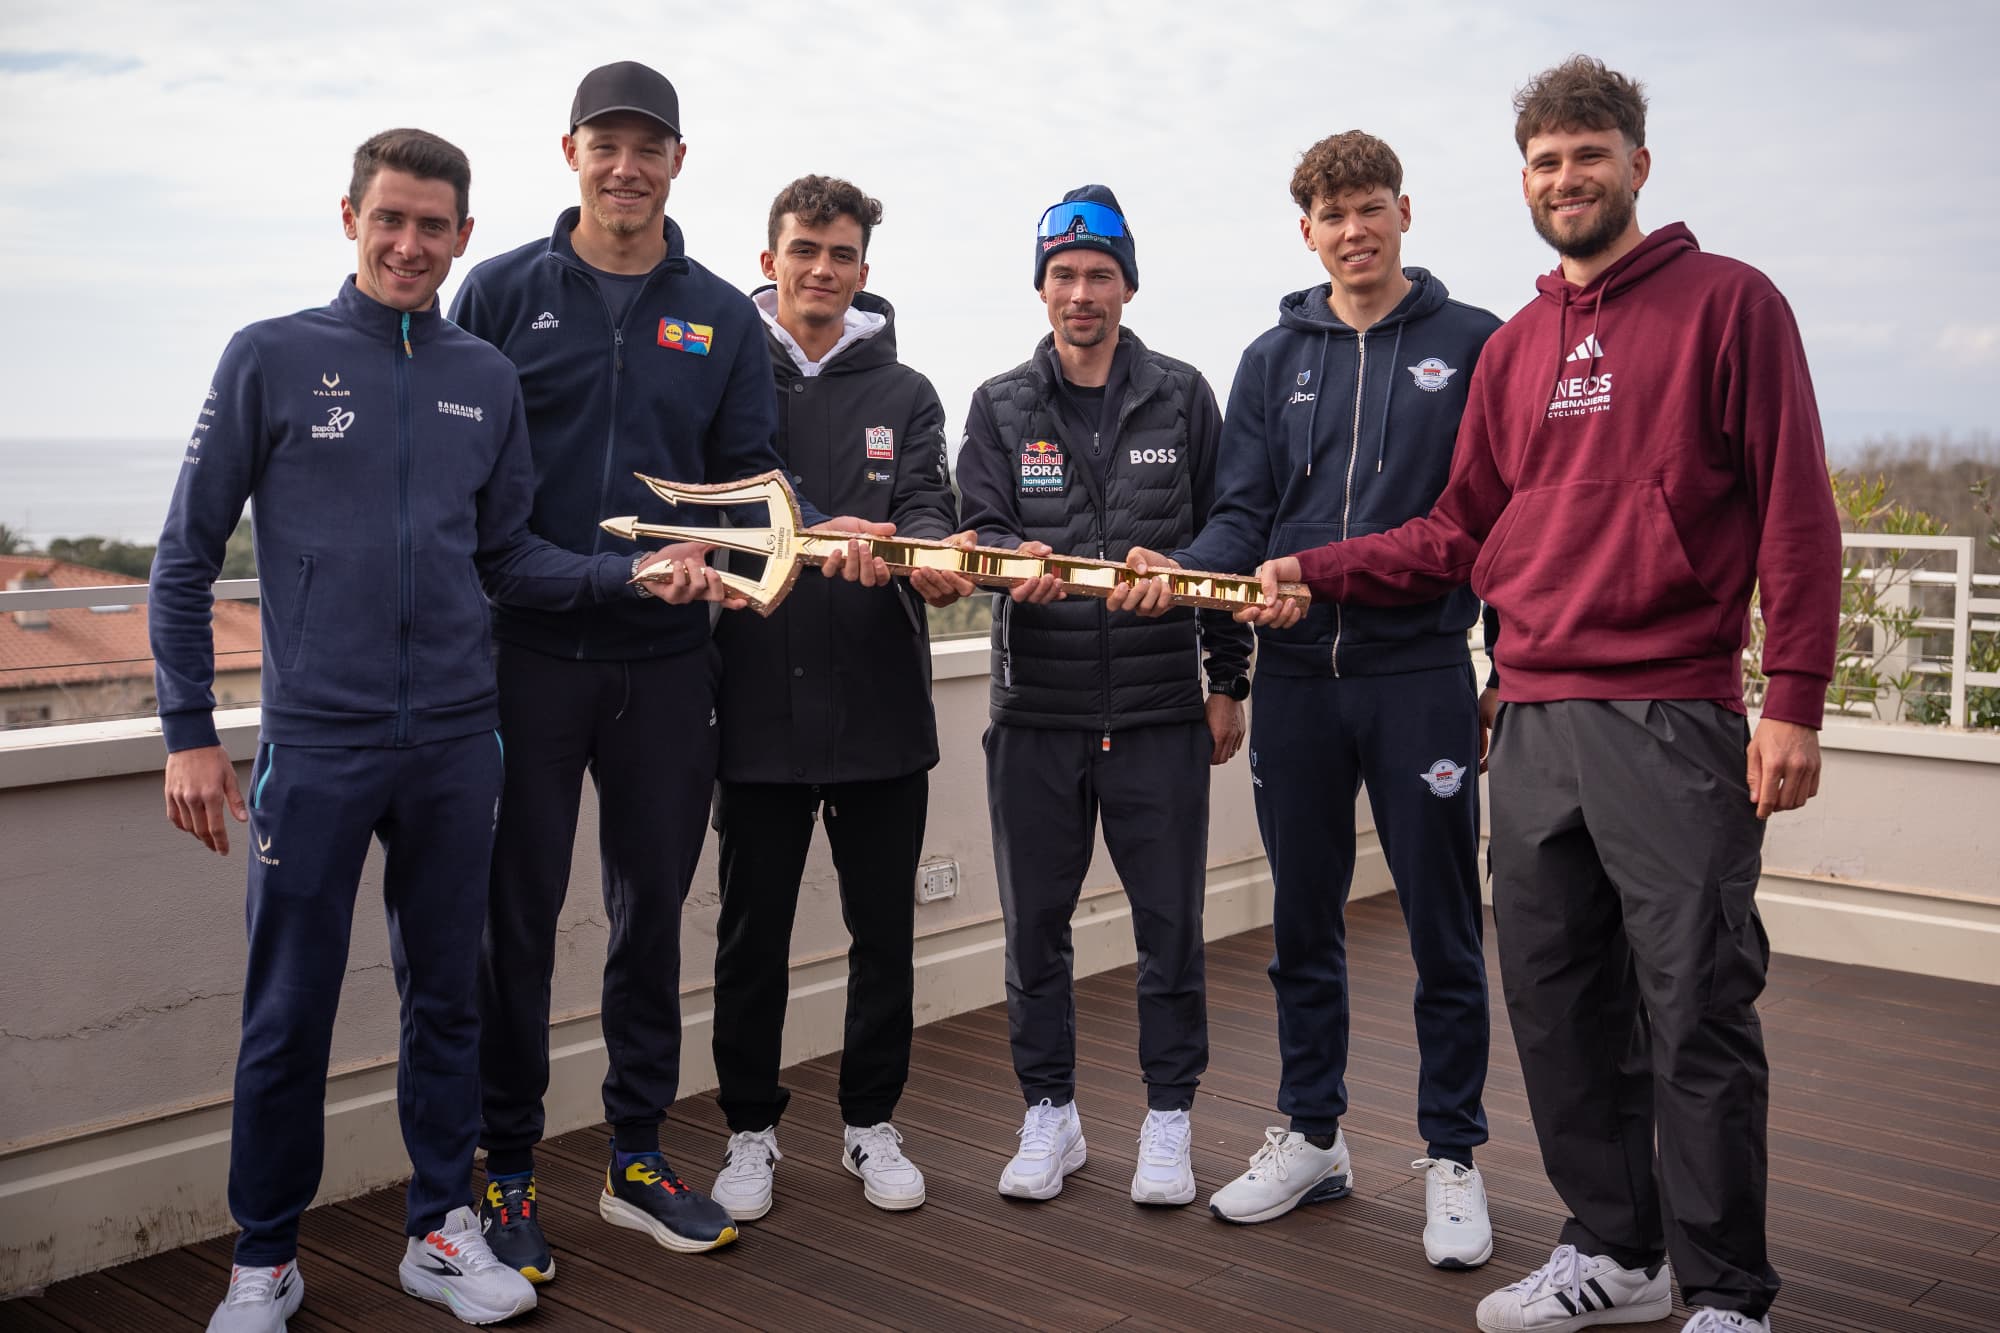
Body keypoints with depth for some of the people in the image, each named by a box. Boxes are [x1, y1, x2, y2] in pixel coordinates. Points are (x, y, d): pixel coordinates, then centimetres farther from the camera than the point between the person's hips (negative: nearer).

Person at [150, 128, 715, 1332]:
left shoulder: (487, 379, 9)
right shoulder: (273, 359, 0)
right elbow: (189, 557, 0)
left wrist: (633, 574, -3)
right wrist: (190, 732, -5)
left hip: (458, 738, 3)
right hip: (317, 743, -3)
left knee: (448, 998, 11)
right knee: (289, 1016, 4)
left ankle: (443, 1230, 26)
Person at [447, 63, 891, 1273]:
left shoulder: (723, 317, 10)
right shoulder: (505, 291, 3)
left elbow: (748, 475, 8)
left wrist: (821, 532, -11)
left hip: (666, 661, 3)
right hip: (528, 653, -2)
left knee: (654, 910, 10)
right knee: (518, 917, 3)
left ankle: (639, 1159, 25)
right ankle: (507, 1174, 17)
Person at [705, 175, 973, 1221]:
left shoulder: (904, 395, 11)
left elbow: (925, 504, -3)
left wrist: (926, 556, -27)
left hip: (881, 704, 2)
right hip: (760, 707, -1)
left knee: (884, 928, 9)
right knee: (753, 932, 7)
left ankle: (873, 1121, 26)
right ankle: (750, 1128, 24)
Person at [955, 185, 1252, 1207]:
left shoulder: (1182, 398, 6)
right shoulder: (1000, 407, 8)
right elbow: (981, 528, 0)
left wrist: (1228, 679, 5)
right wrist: (1014, 559, -25)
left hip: (1160, 710, -1)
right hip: (1037, 711, 1)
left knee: (1169, 923, 4)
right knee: (1035, 923, 8)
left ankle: (1168, 1117, 19)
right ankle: (1049, 1113, 23)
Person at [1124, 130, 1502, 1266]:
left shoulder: (1473, 344, 3)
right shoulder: (1275, 360, 11)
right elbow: (1245, 516, 6)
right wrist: (1181, 570, -15)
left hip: (1421, 673, -3)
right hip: (1295, 674, 3)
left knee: (1443, 927, 3)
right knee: (1305, 923, 12)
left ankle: (1452, 1154, 17)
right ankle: (1312, 1135, 26)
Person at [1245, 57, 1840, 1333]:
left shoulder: (1727, 302, 0)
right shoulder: (1515, 346, 17)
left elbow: (1795, 508, -5)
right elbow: (1465, 530, 19)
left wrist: (1794, 700, -12)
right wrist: (1313, 572, 8)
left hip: (1671, 723, -6)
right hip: (1534, 723, 6)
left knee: (1695, 1012, -2)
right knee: (1561, 1006, 11)